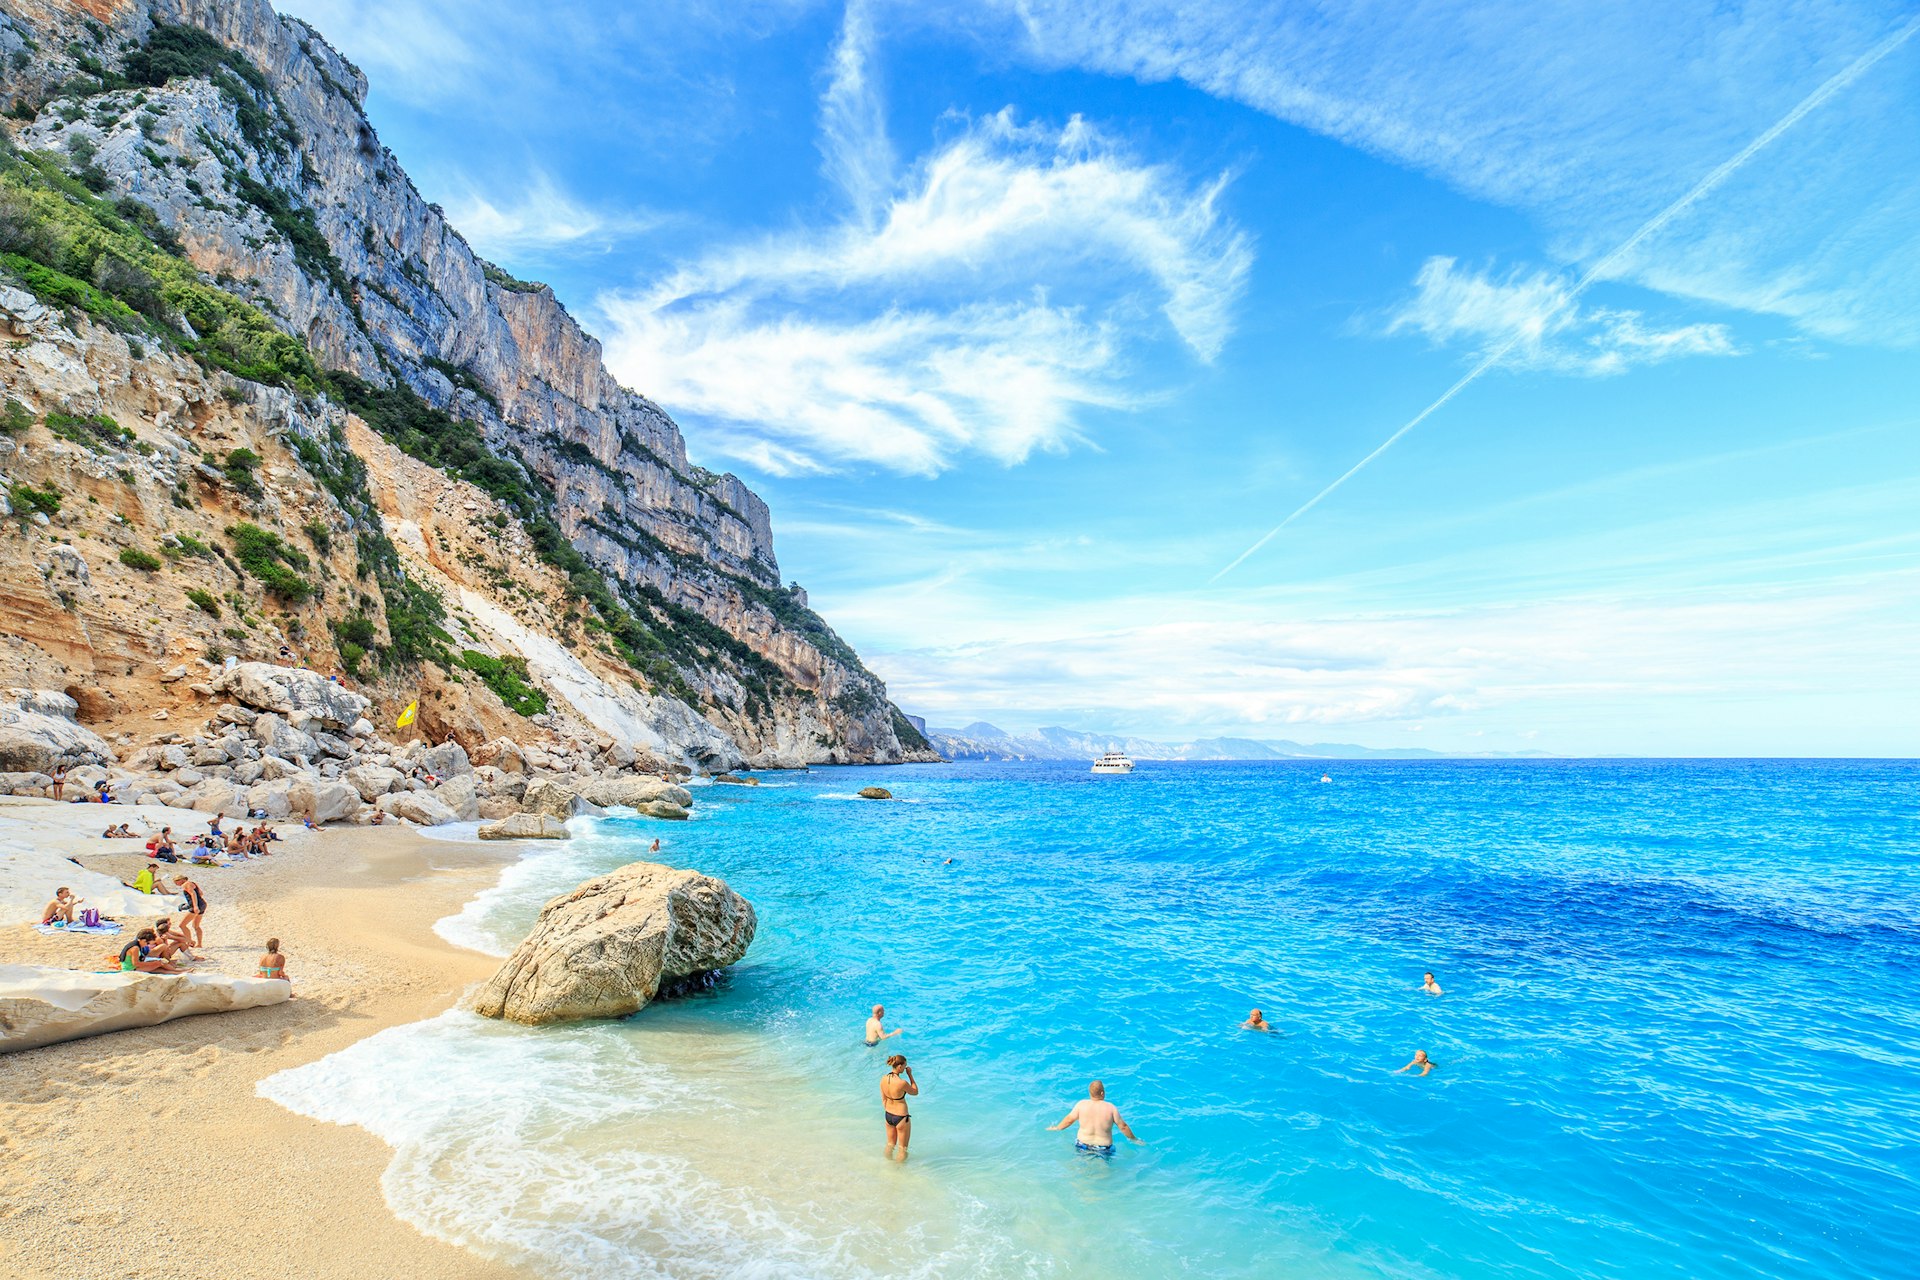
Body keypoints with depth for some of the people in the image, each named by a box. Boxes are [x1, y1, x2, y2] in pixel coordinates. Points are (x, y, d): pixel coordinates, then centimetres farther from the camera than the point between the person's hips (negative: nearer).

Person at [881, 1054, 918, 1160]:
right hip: (901, 1118, -6)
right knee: (903, 1149, 17)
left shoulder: (883, 1079, -11)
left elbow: (883, 1100, 3)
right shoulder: (902, 1083, -31)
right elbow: (915, 1092, -10)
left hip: (888, 1116, 6)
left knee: (890, 1144, 28)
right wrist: (910, 1075, -10)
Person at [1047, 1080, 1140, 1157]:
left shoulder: (1081, 1104, -5)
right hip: (1104, 1149, -2)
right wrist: (1134, 1139, 18)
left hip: (1083, 1145, 2)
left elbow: (1069, 1119, 5)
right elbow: (1123, 1127, 1)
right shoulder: (1111, 1108, -8)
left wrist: (1056, 1128, 23)